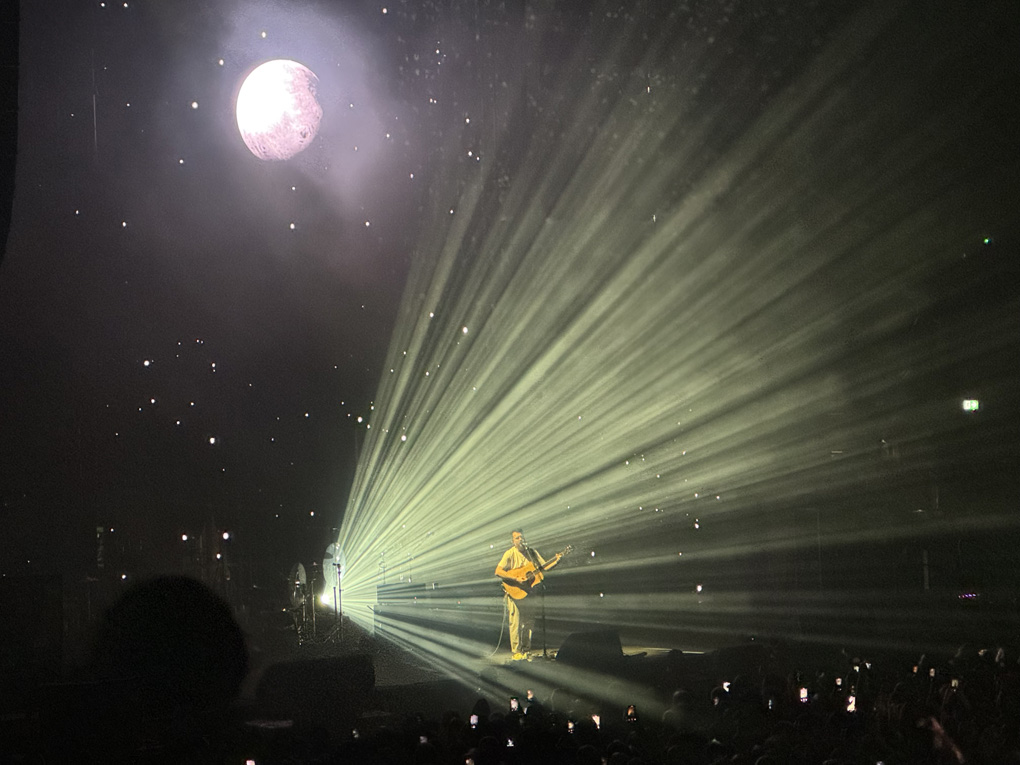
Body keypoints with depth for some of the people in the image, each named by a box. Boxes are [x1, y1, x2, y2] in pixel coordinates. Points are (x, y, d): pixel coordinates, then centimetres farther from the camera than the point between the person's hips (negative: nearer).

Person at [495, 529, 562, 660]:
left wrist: (556, 560, -8)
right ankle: (516, 652, 2)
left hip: (528, 591, 5)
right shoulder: (510, 554, -8)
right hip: (515, 593, -5)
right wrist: (516, 579, -23)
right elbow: (498, 572, -16)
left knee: (529, 622, 7)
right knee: (515, 623, -5)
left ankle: (526, 650, 16)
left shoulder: (532, 552, 9)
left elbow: (544, 567, 10)